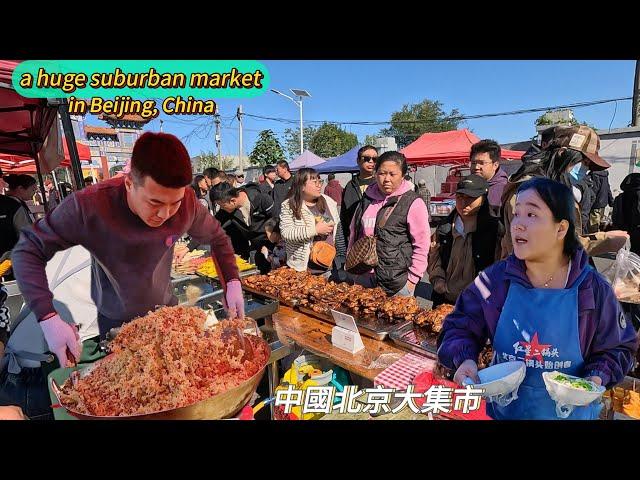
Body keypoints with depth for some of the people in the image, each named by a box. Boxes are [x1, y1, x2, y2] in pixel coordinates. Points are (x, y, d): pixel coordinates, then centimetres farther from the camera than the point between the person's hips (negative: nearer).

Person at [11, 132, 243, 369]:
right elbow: (27, 251, -19)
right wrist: (48, 317, -30)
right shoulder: (88, 207, -31)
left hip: (166, 307, 2)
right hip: (116, 322, -2)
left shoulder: (187, 202, -25)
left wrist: (232, 281, -19)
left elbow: (216, 237, -7)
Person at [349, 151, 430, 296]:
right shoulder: (367, 200, 9)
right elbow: (354, 234, 17)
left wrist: (412, 279, -7)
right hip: (363, 277, 5)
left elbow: (421, 246, -6)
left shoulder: (413, 203, -6)